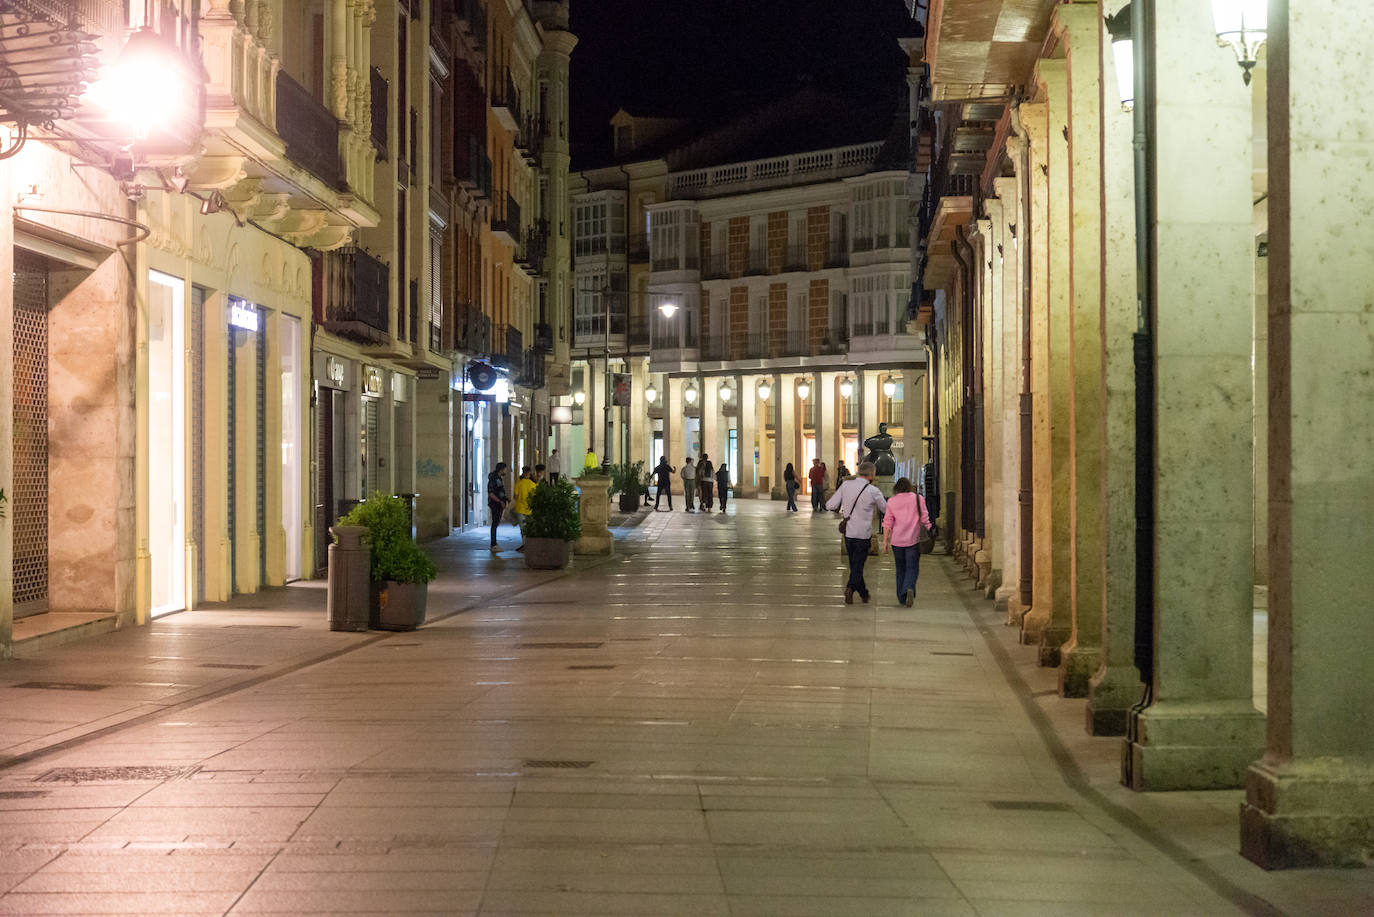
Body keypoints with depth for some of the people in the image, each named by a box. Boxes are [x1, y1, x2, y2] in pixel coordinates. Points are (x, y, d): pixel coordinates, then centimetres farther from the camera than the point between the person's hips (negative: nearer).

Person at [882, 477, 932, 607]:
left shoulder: (892, 502, 2)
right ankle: (910, 589, -26)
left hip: (897, 540, 2)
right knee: (912, 568, 1)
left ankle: (901, 598, 16)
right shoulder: (918, 499, 0)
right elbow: (924, 519, -2)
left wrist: (885, 542, 2)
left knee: (901, 569, 14)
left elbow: (887, 523, 0)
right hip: (913, 539, -2)